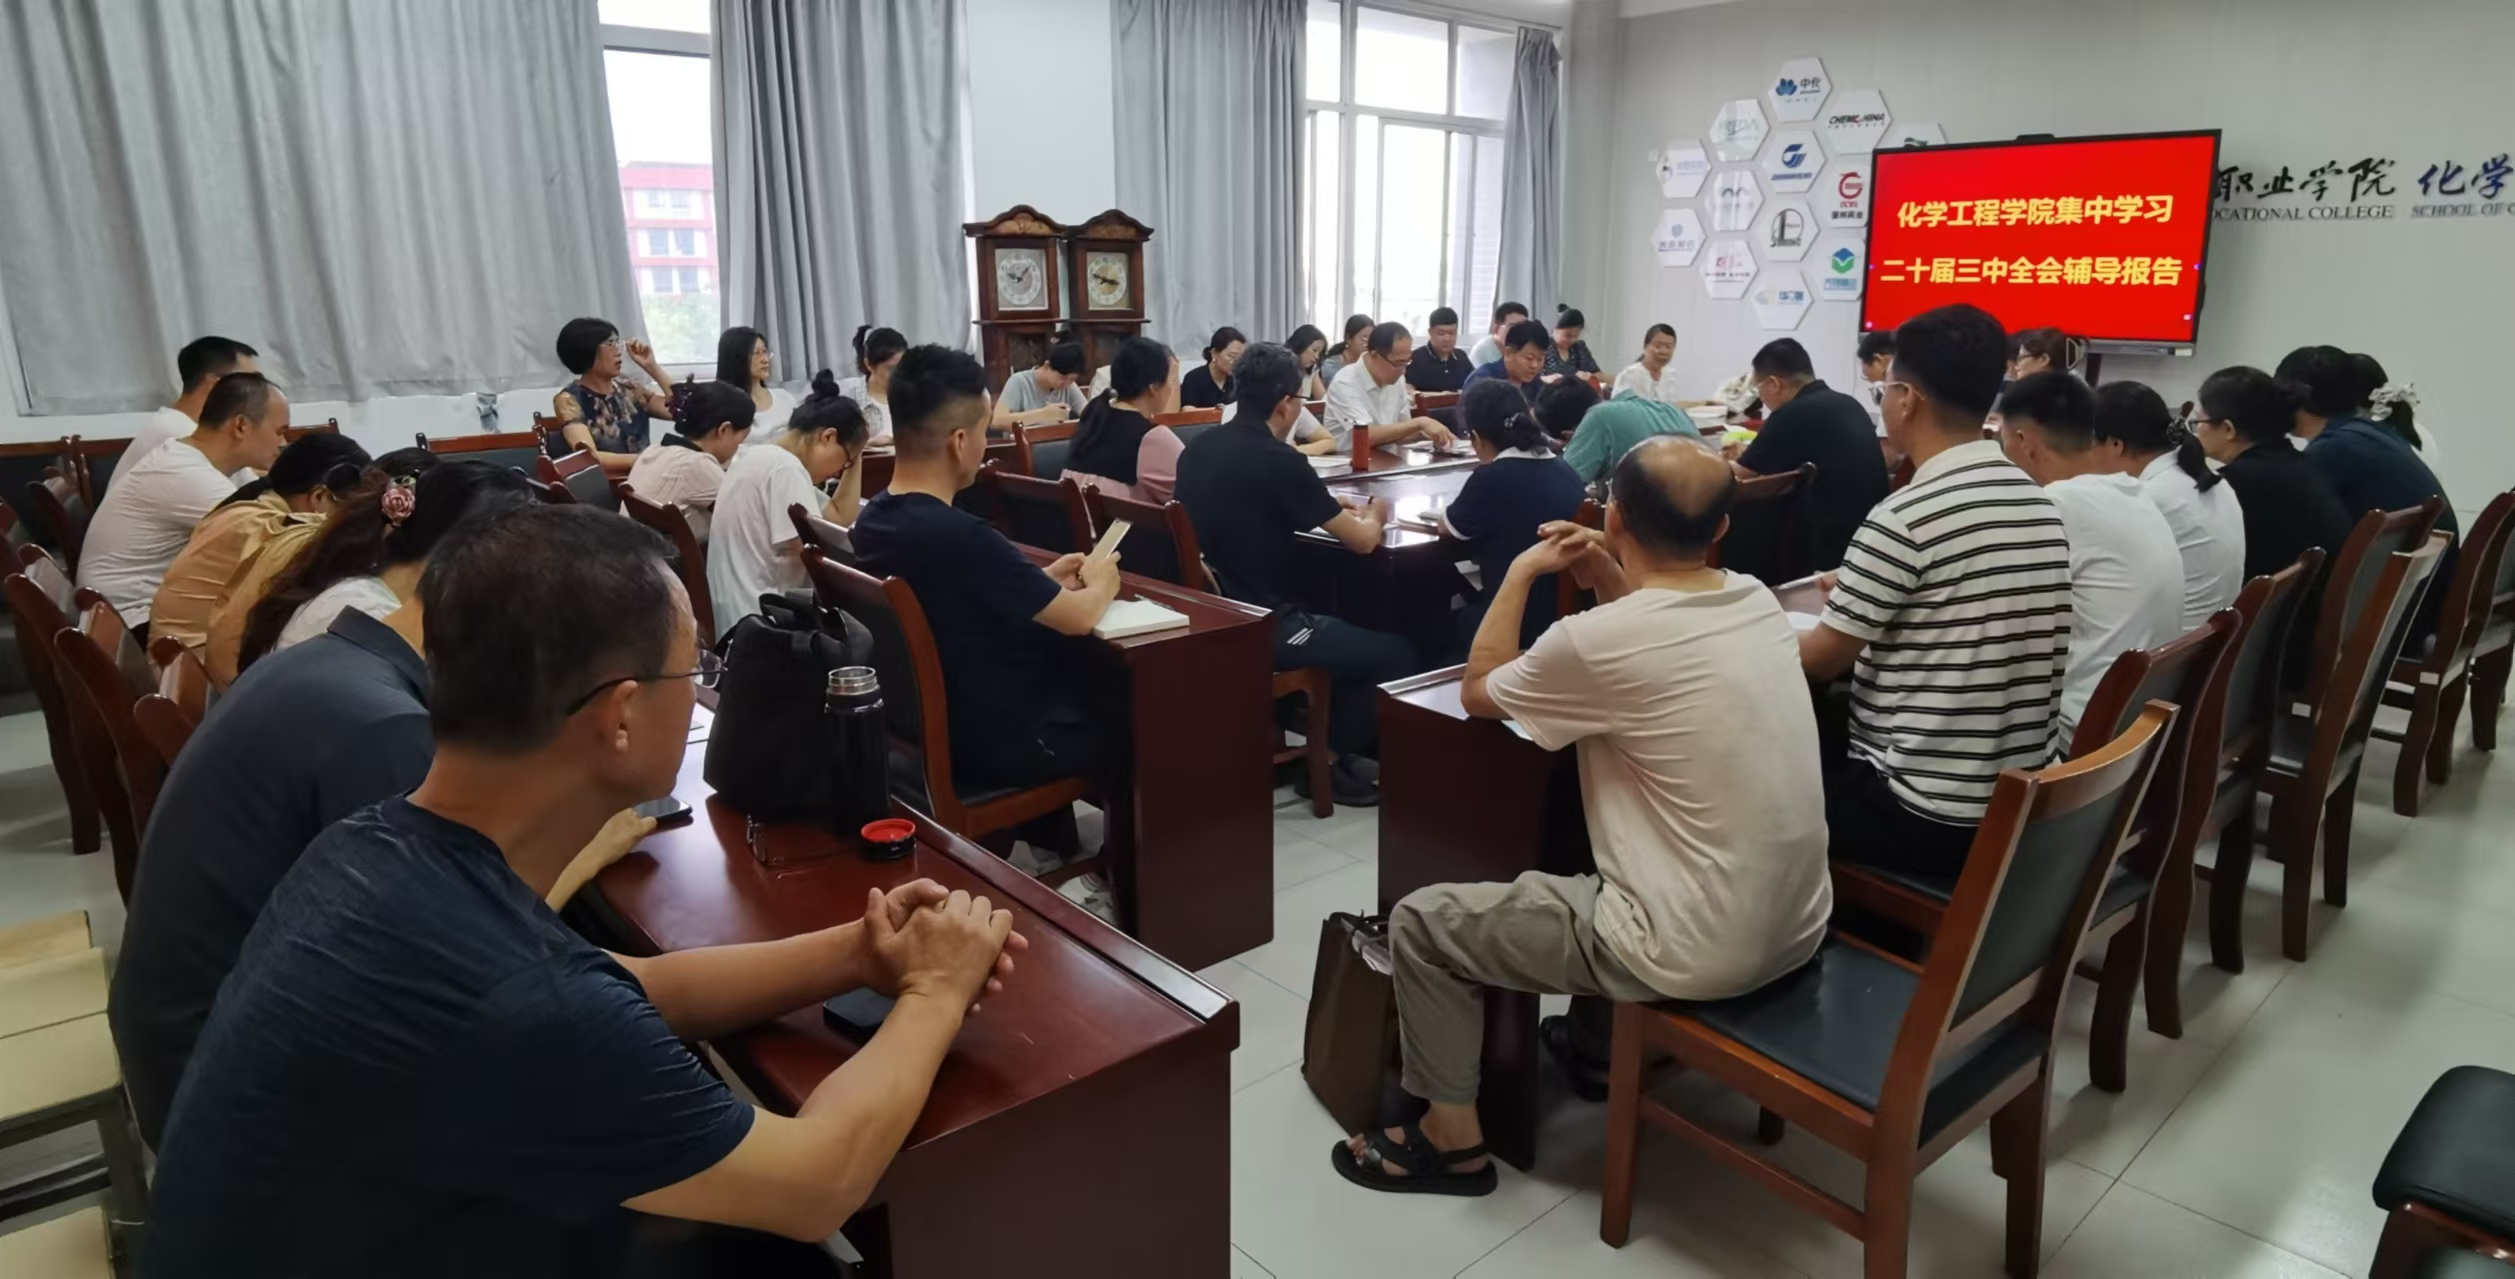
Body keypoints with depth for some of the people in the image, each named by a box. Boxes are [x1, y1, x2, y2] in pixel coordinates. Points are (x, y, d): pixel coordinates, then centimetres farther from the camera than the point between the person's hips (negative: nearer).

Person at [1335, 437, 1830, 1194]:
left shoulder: (1597, 640, -22)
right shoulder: (1759, 601, -1)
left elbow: (1478, 693, -1)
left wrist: (1520, 575, 8)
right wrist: (1611, 580, 12)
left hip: (1698, 955, -8)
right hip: (1796, 926, 8)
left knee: (1420, 922, 6)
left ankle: (1451, 1140, 20)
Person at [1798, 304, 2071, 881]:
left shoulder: (1905, 516, -19)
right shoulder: (2041, 505, 5)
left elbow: (1821, 660, -11)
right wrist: (1857, 592, 26)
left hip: (1927, 816, -8)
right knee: (1821, 750, 24)